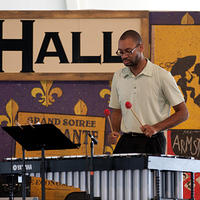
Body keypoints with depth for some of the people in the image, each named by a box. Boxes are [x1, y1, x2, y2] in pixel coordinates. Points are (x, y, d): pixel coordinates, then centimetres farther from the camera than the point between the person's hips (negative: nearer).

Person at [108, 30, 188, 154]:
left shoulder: (162, 76, -5)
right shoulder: (118, 77, 10)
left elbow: (183, 113, -2)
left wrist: (156, 128, -14)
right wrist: (116, 131, 0)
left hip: (152, 143, -4)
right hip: (125, 142, 4)